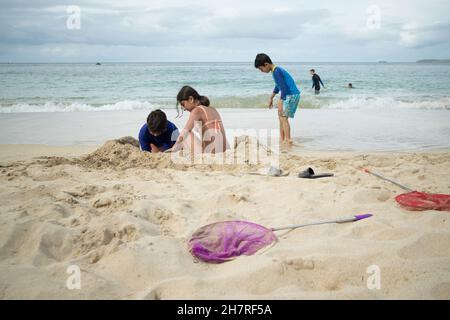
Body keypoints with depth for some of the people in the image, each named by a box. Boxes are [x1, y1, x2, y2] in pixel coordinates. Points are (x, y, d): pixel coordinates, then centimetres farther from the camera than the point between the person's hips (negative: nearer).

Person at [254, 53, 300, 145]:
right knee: (280, 115, 19)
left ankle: (288, 140, -12)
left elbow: (284, 88, -25)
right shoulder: (277, 70, 12)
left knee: (283, 117, -12)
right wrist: (271, 98, 31)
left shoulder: (276, 72, -19)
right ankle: (282, 139, 26)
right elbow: (278, 86, 26)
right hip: (289, 95, 11)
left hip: (292, 95, -11)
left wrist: (280, 103, -26)